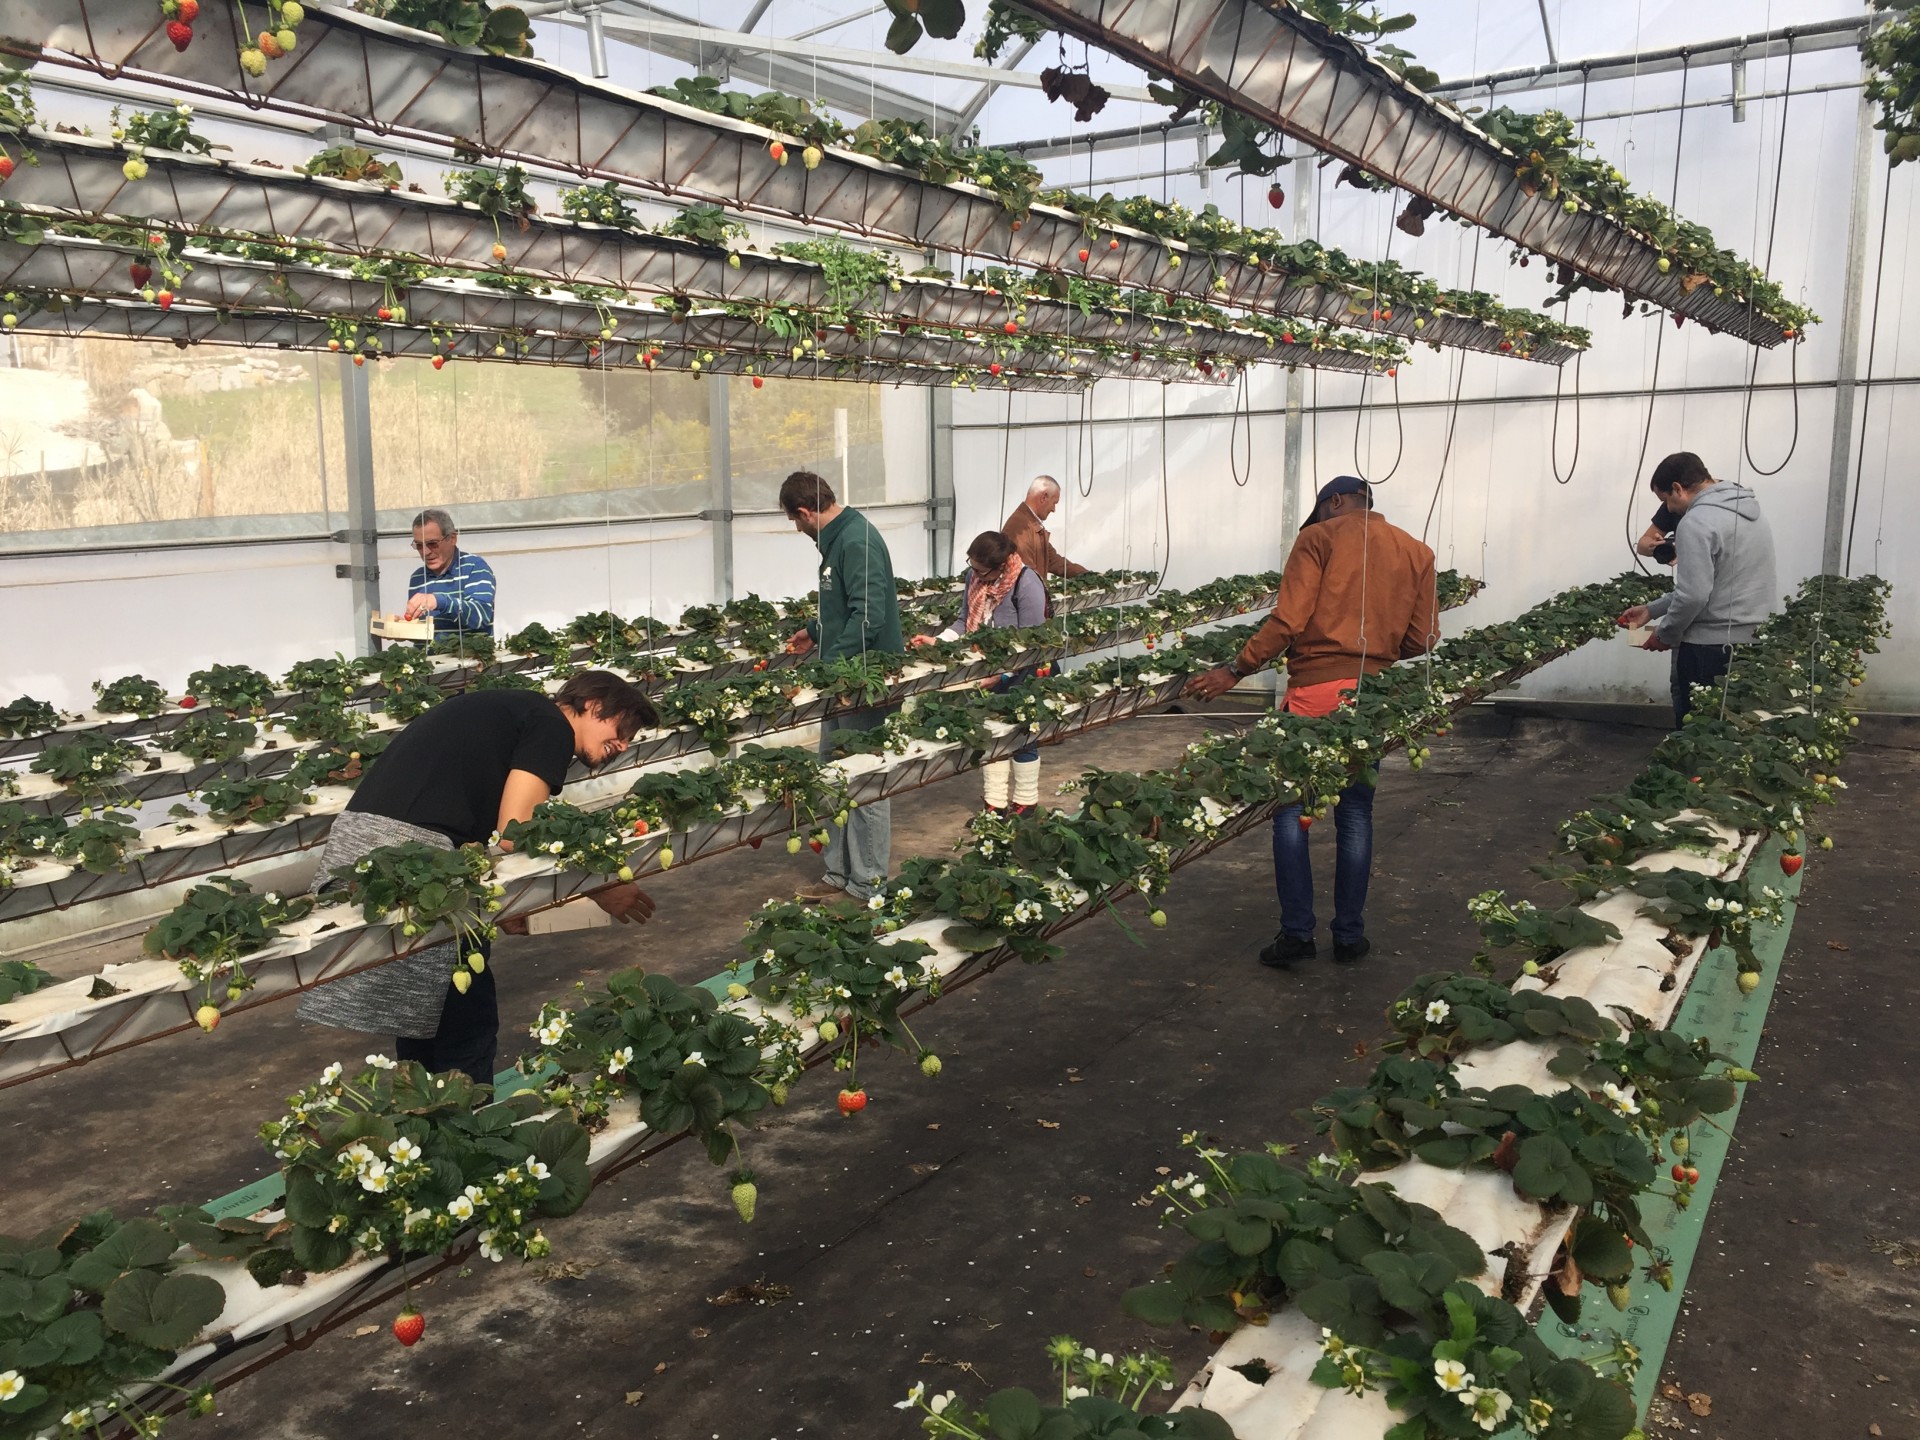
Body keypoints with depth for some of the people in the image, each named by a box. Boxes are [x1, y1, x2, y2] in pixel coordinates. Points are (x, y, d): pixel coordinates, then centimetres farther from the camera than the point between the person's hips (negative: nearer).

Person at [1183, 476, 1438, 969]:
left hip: (1315, 689, -4)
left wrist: (1235, 671, -6)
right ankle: (1349, 936, 16)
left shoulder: (1318, 538, -2)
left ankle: (1297, 932, 4)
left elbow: (1289, 620, -11)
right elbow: (1421, 638, 7)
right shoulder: (1417, 552, 10)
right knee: (1355, 814, 12)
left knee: (1291, 809, 5)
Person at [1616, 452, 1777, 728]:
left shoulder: (1696, 522, -16)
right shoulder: (1751, 512, 14)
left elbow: (1693, 595, -21)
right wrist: (1652, 609, 20)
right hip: (1754, 643, 8)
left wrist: (1666, 635, -5)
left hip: (1710, 649, -8)